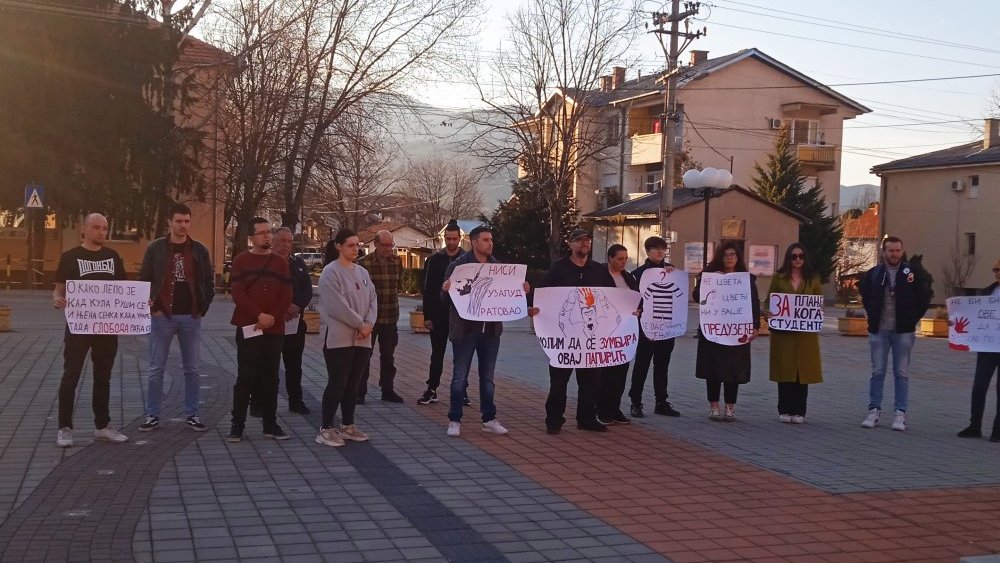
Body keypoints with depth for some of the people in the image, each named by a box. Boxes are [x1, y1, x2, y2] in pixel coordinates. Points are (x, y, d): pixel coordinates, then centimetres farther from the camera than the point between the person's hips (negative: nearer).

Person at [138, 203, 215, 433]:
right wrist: (152, 307, -6)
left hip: (191, 318, 2)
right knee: (156, 369, 2)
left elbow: (209, 282, 9)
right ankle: (152, 416, 9)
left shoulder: (199, 250, 5)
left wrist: (203, 308, 0)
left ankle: (192, 415, 14)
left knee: (192, 369, 6)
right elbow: (143, 280, 3)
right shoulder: (155, 248, 0)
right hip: (162, 317, -1)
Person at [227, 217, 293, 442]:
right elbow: (238, 294, -8)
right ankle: (237, 425, 3)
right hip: (248, 328, -3)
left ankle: (270, 424, 12)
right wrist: (259, 315, -18)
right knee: (246, 377, -3)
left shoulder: (280, 263, 11)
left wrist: (273, 317, -10)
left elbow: (286, 296, 5)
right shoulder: (241, 261, 2)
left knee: (270, 377, 7)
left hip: (275, 329, 3)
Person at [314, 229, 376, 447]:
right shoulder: (331, 272, -10)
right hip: (338, 338, -7)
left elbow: (372, 299, 9)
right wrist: (360, 324, -13)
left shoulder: (362, 273, 14)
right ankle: (326, 429, 0)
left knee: (352, 384, 12)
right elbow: (338, 306, -17)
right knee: (337, 383, -6)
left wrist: (369, 324, -8)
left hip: (361, 339, 7)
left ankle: (347, 426, 21)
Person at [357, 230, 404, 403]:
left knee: (388, 356, 13)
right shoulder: (364, 263, -12)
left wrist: (391, 295, 12)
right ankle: (360, 392, 10)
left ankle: (387, 390, 22)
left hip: (390, 317, 5)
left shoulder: (397, 261, 4)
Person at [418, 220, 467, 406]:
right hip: (439, 315, 0)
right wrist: (427, 316, -4)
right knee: (437, 354, 7)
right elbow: (427, 290, 1)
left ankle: (461, 390, 14)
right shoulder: (434, 260, 2)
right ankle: (432, 390, 12)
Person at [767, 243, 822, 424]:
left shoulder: (812, 279, 9)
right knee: (785, 369, 0)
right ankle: (785, 410, 7)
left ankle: (799, 411, 7)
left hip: (806, 332, 1)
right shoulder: (779, 278, 7)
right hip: (782, 330, 0)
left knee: (802, 369, 0)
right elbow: (769, 301, 8)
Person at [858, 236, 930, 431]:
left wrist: (913, 318, -1)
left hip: (903, 331, -1)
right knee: (877, 372, 5)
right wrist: (873, 316, 9)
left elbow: (924, 299, 4)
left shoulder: (914, 273, -1)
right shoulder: (873, 274, 3)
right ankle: (874, 410, 11)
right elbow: (865, 296, 17)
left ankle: (900, 414, 6)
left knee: (902, 373, 3)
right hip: (879, 330, 1)